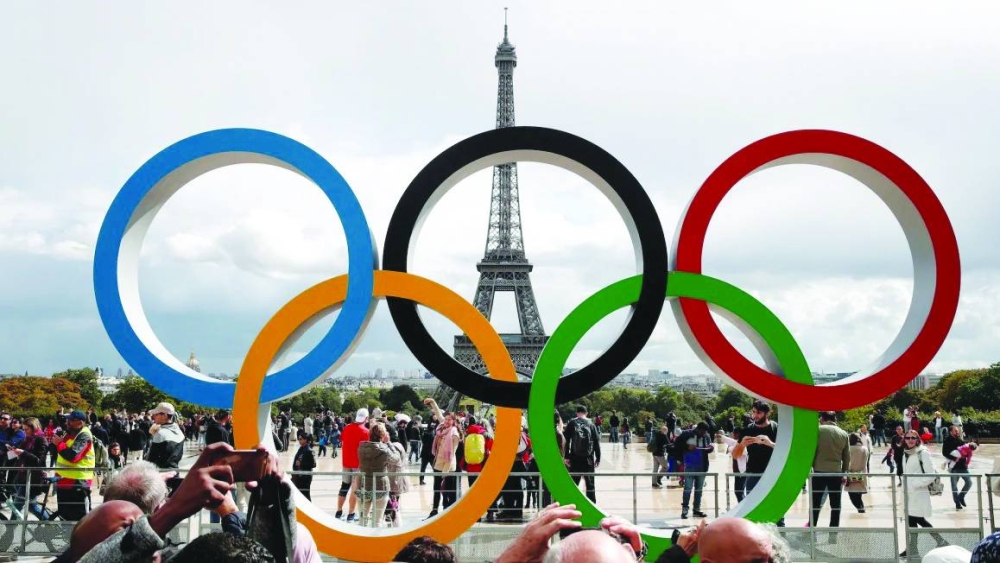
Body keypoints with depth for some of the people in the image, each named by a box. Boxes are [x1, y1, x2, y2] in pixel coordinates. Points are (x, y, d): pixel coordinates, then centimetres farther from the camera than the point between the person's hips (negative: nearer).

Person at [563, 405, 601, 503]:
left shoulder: (571, 424, 1)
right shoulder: (591, 424, 3)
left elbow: (566, 440, -3)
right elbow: (597, 442, 3)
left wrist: (566, 456, -1)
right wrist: (598, 458, 8)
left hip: (575, 458, 0)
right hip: (588, 458, 0)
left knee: (573, 484, 7)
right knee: (590, 483, 8)